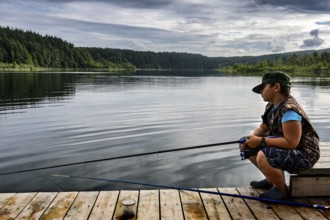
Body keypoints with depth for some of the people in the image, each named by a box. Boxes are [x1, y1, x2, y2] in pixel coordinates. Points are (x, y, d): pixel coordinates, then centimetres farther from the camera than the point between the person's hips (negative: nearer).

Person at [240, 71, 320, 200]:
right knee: (249, 148, 8)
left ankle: (282, 189, -5)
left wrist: (261, 141, -26)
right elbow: (263, 128, 12)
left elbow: (291, 143, -31)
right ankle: (271, 180, 22)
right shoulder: (272, 106, 2)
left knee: (263, 157, -33)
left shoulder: (289, 110, -28)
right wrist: (251, 138, -9)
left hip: (304, 155, -10)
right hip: (285, 148, 10)